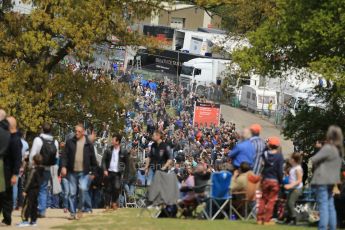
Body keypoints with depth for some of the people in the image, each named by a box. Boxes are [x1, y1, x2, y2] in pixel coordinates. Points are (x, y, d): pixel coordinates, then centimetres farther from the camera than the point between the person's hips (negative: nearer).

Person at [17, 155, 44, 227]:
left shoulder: (33, 170, -17)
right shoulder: (42, 170, 8)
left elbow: (29, 181, -18)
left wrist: (25, 190, -16)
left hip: (31, 190, -8)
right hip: (37, 190, 8)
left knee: (27, 205, -6)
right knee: (34, 205, 12)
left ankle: (25, 220, -10)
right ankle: (33, 220, 13)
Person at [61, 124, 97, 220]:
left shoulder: (88, 144, 4)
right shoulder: (70, 142, 5)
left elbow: (93, 159, 9)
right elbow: (64, 155, 1)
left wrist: (92, 172, 7)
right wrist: (63, 166, -12)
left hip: (84, 172, -1)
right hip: (72, 172, 1)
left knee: (83, 189, -18)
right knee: (72, 193, 3)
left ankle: (80, 209, 1)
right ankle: (72, 213, 11)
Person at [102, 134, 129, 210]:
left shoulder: (123, 152, -1)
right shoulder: (108, 150, 2)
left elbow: (126, 163, 6)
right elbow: (104, 160, 5)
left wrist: (124, 172, 0)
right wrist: (105, 170, -6)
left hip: (117, 173, -2)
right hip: (109, 172, 2)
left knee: (117, 187, -16)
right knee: (108, 189, 4)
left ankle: (114, 202, 7)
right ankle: (107, 205, 12)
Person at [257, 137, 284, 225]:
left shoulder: (265, 154, 0)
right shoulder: (279, 156, -9)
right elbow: (280, 170, -10)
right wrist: (280, 181, -4)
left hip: (265, 179, 3)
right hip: (275, 181, -3)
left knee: (263, 199, 15)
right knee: (271, 200, 3)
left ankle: (259, 219, 13)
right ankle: (267, 220, 2)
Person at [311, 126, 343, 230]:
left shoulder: (327, 148, -15)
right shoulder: (339, 150, 11)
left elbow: (313, 160, -18)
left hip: (322, 180, -8)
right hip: (332, 181, 8)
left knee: (323, 206, -10)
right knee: (330, 206, 13)